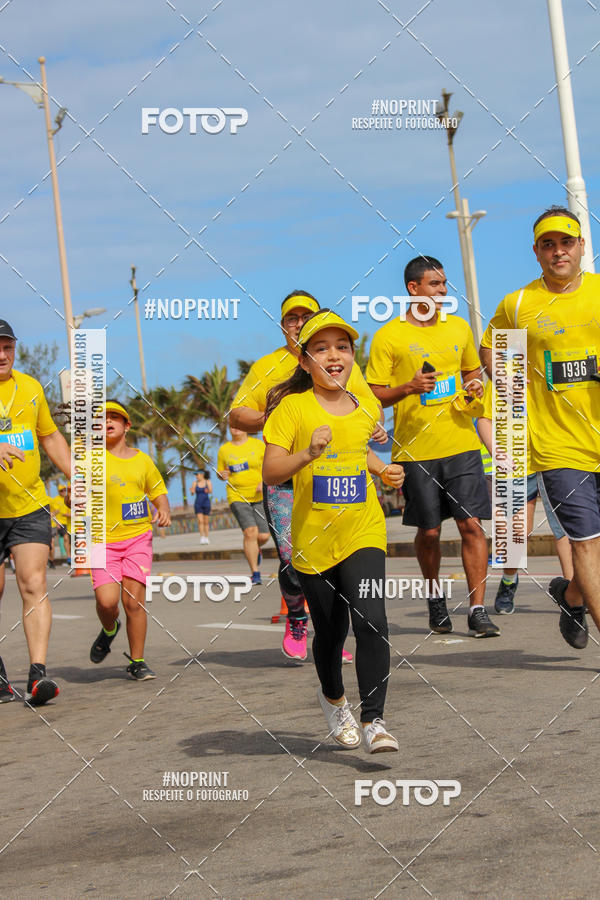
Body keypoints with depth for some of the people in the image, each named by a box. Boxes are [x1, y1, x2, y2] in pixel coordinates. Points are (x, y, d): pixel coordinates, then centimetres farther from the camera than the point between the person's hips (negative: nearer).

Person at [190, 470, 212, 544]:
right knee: (200, 521, -13)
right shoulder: (195, 483, 4)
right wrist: (192, 491, -28)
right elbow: (192, 492, -4)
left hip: (206, 503, 0)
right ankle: (202, 537, -13)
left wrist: (208, 491, -36)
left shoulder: (208, 482, 0)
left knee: (206, 522, 4)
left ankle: (206, 538, 12)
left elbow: (211, 491, -13)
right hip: (198, 504, 0)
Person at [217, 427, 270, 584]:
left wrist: (265, 482, -12)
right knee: (250, 532, -18)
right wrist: (222, 475, -7)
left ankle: (256, 550, 36)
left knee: (263, 536, -3)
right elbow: (220, 473, 16)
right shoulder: (224, 450, 6)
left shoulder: (258, 445, 3)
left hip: (260, 496, 1)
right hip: (237, 497, -1)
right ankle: (255, 573, -12)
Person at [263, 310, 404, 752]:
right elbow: (270, 471, -13)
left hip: (364, 531, 2)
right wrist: (307, 455, -30)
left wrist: (383, 470, 10)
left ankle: (373, 719, -11)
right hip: (314, 537, -2)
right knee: (330, 630, 12)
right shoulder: (293, 407, -7)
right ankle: (333, 697, 42)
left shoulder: (367, 408, 6)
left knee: (371, 621, -17)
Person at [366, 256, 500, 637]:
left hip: (461, 444, 2)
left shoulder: (459, 327, 11)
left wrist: (476, 384, 2)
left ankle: (478, 611, -4)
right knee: (429, 531, 4)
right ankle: (435, 598, 28)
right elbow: (374, 395, -1)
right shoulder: (388, 336, -2)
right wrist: (409, 387, -18)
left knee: (471, 524, -6)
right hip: (416, 447, -2)